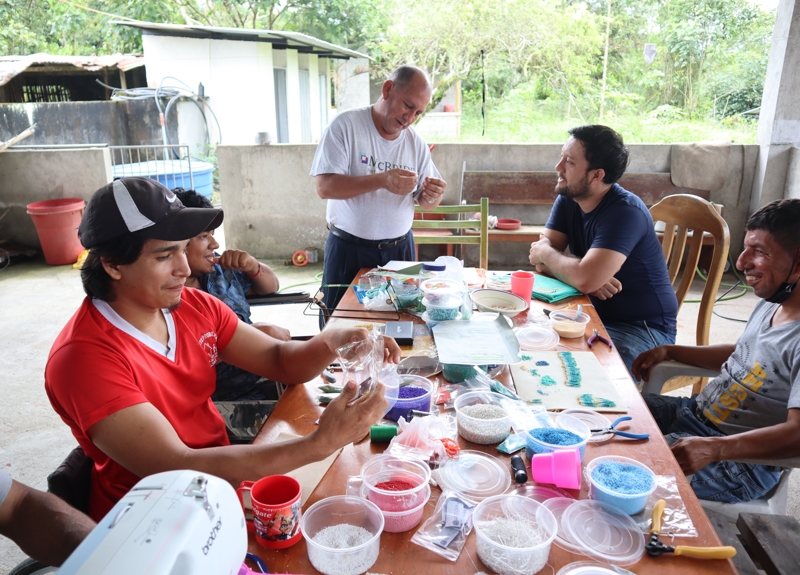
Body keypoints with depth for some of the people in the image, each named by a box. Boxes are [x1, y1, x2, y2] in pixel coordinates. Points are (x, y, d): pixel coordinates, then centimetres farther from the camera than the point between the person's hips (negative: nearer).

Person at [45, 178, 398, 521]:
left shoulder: (194, 305, -3)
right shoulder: (85, 359, -23)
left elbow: (279, 360, -1)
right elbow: (178, 468, -30)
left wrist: (330, 343, -24)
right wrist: (319, 444, -36)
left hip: (222, 468, 6)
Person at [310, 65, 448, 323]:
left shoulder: (416, 142, 5)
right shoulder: (346, 126, -8)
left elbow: (424, 203, 9)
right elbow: (324, 186, -18)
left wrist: (432, 195, -15)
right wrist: (382, 180, -29)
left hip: (399, 249, 4)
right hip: (349, 250, -3)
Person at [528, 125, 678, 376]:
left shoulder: (626, 211, -24)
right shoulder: (567, 200, 0)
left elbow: (585, 279, -35)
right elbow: (540, 259, -6)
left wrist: (545, 253, -16)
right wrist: (592, 274, -24)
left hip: (644, 328, -7)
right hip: (593, 315, 7)